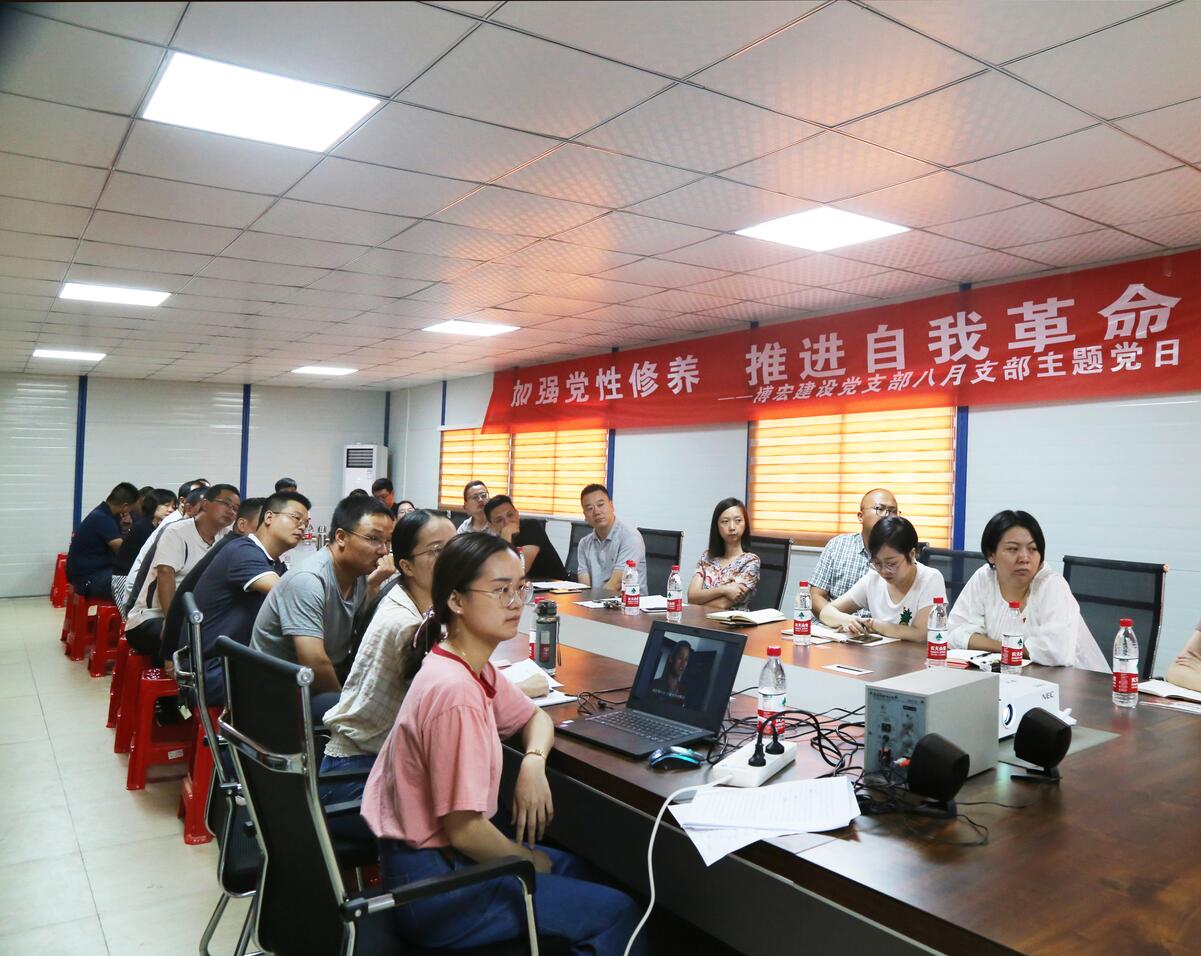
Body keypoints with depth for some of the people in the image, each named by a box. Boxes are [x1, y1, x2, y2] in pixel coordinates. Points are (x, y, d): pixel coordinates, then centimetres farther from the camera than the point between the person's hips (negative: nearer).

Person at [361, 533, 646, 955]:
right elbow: (463, 830, -27)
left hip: (431, 849, 9)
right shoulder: (456, 691, -29)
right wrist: (532, 862, -8)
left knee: (573, 868, 23)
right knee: (617, 912, -2)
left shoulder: (474, 668, 0)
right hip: (431, 885, -9)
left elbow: (535, 717, 15)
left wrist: (533, 763, -7)